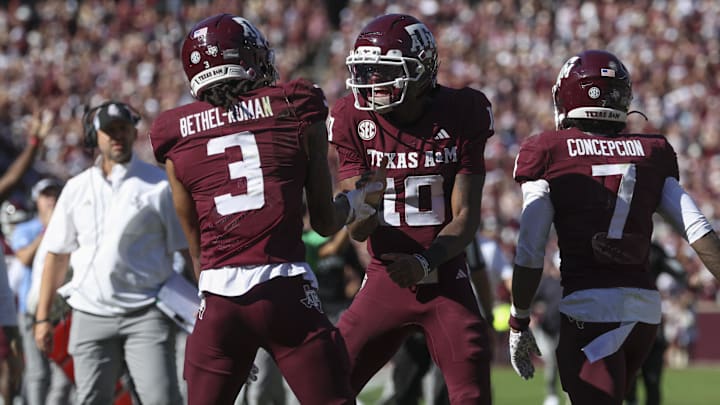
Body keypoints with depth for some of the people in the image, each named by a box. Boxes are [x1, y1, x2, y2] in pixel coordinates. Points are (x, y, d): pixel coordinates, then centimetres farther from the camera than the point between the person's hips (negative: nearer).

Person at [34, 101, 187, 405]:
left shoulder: (158, 184, 2)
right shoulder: (77, 189, 13)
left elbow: (187, 250, -1)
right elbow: (57, 255, 15)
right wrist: (42, 317, 10)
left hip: (145, 314, -3)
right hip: (91, 316, 3)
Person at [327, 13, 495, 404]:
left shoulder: (460, 117, -7)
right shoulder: (355, 121, -3)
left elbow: (466, 218, -7)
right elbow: (356, 230, -4)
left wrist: (425, 262, -24)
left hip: (445, 280, -1)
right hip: (385, 281, 2)